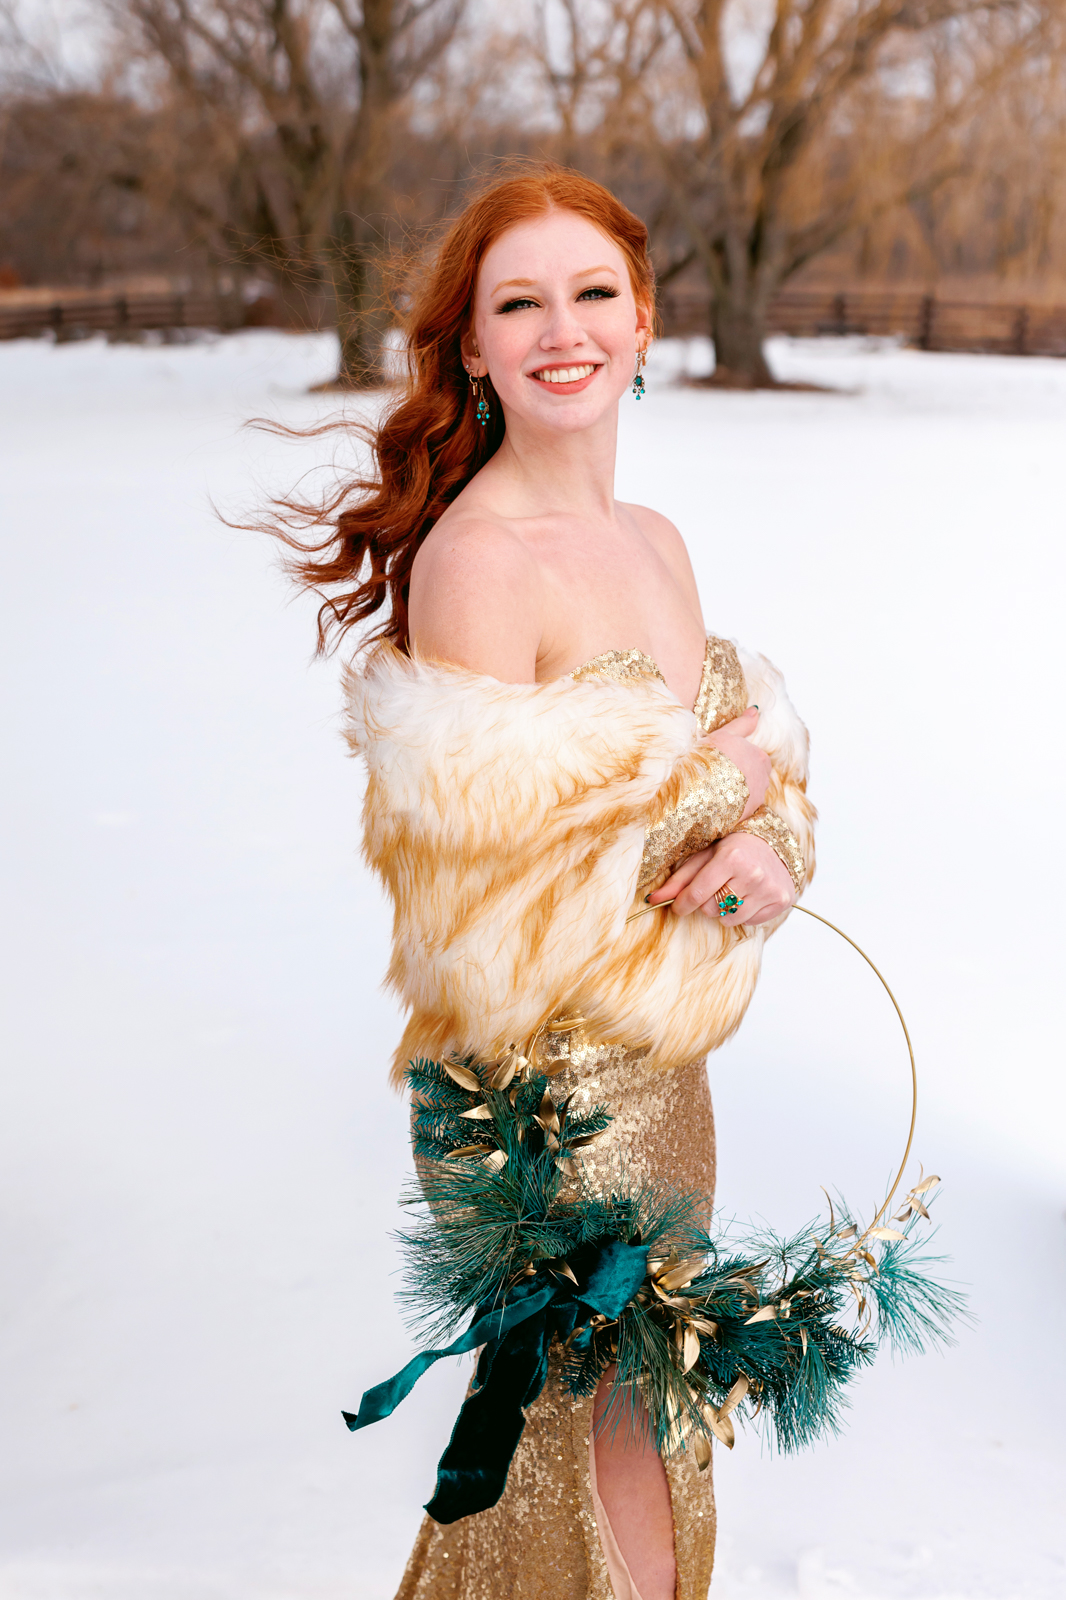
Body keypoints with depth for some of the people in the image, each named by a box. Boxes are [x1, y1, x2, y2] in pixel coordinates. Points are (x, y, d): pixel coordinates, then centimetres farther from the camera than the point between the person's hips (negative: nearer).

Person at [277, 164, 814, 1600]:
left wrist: (770, 840, -12)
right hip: (548, 1090, -8)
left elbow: (748, 754, 11)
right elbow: (490, 876, -21)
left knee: (638, 1461, 22)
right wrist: (711, 779, -13)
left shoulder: (657, 543, 6)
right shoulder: (475, 558, -19)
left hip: (663, 1071, 8)